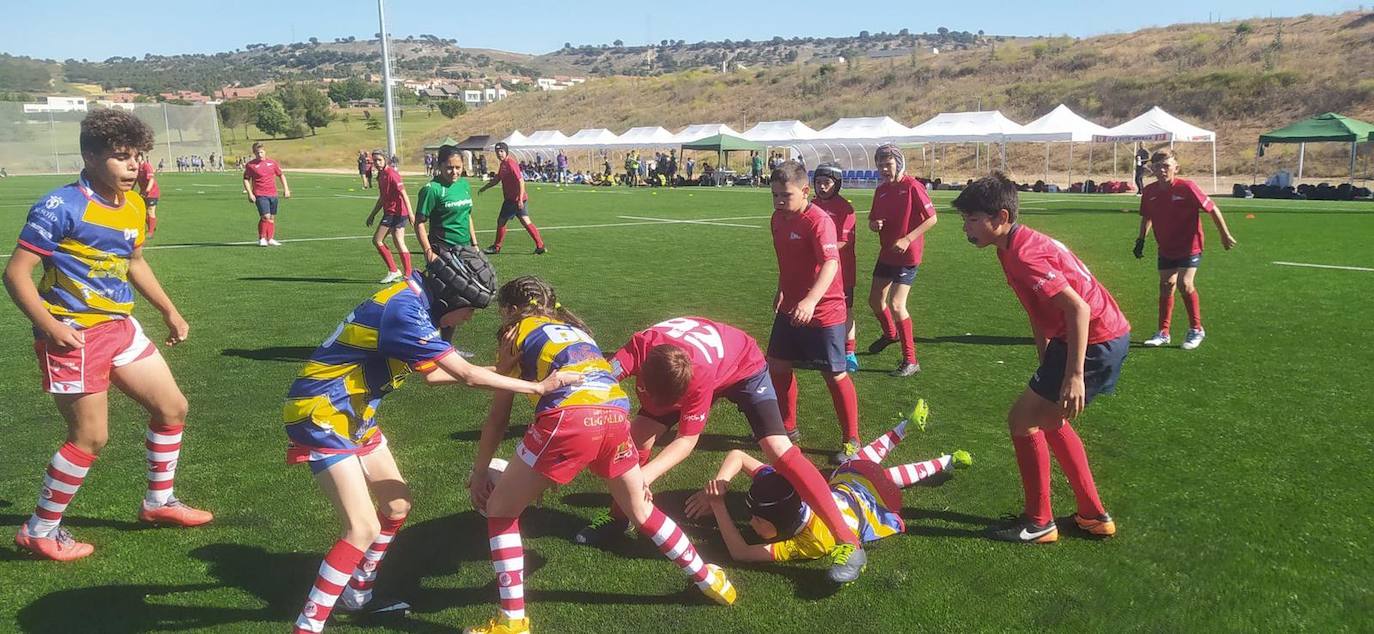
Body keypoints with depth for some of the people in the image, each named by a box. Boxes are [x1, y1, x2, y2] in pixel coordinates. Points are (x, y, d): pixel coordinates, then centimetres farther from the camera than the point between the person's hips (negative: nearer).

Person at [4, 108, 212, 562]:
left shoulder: (134, 206, 7)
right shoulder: (60, 207, -17)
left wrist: (169, 311, 21)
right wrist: (49, 325, -27)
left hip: (121, 328, 8)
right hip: (74, 336, -8)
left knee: (172, 408, 12)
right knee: (91, 437, -3)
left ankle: (158, 502, 31)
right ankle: (39, 531, 18)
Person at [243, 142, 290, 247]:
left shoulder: (272, 163, 7)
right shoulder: (250, 165, -3)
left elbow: (281, 175, 17)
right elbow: (246, 179, 2)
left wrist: (286, 189, 10)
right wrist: (250, 193, -7)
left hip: (273, 195, 5)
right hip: (260, 195, -5)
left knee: (272, 218, 11)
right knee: (265, 217, -15)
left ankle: (271, 239, 21)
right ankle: (262, 239, -2)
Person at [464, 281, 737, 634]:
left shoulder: (516, 332, 20)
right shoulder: (575, 329, 35)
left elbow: (498, 418, 19)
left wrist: (479, 473, 30)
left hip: (569, 418, -6)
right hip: (616, 416, 6)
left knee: (500, 509, 14)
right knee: (641, 511, 29)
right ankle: (708, 579, 41)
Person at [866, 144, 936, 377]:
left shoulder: (912, 186, -15)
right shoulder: (881, 190, 6)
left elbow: (931, 218, -16)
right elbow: (873, 219, 16)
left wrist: (907, 239, -23)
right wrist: (874, 224, -8)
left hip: (907, 256, -8)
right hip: (886, 253, 8)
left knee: (896, 305, -16)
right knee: (875, 300, 18)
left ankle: (910, 361, -7)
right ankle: (890, 333, 49)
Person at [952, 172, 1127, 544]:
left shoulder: (1023, 255, -23)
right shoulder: (1020, 246, 9)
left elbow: (1079, 309, -28)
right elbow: (1040, 310, 18)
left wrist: (1074, 374, -29)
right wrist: (1046, 364, 21)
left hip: (1095, 342, -10)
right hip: (1109, 336, 10)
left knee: (1023, 420, -2)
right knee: (1050, 420, 22)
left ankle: (1039, 523, 11)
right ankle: (1094, 516, 30)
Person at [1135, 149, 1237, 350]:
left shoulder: (1187, 187, -20)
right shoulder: (1149, 191, -6)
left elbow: (1212, 209, -11)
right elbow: (1146, 217, 13)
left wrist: (1225, 235, -5)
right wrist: (1141, 239, 8)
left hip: (1190, 246, -5)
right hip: (1165, 248, 5)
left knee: (1185, 284, -17)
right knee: (1166, 287, 9)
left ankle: (1196, 330, 2)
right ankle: (1163, 333, 21)